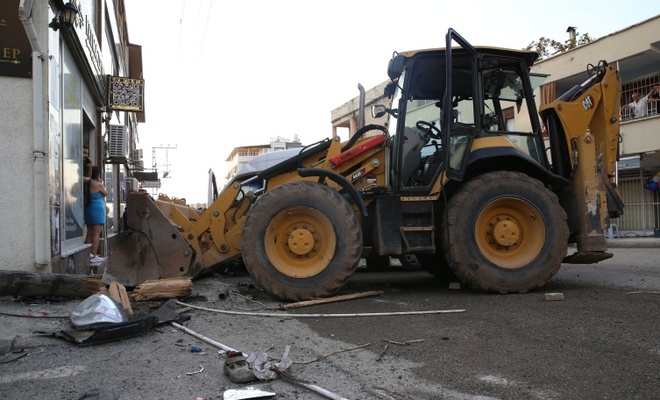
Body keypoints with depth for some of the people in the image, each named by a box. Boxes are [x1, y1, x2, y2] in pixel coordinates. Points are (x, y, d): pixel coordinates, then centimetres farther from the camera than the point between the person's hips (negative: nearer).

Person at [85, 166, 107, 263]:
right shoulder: (98, 185, -14)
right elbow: (105, 193, 2)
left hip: (88, 209, 8)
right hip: (97, 210, -8)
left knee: (90, 233, 13)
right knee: (96, 233, -6)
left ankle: (89, 254, 17)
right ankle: (94, 256, -8)